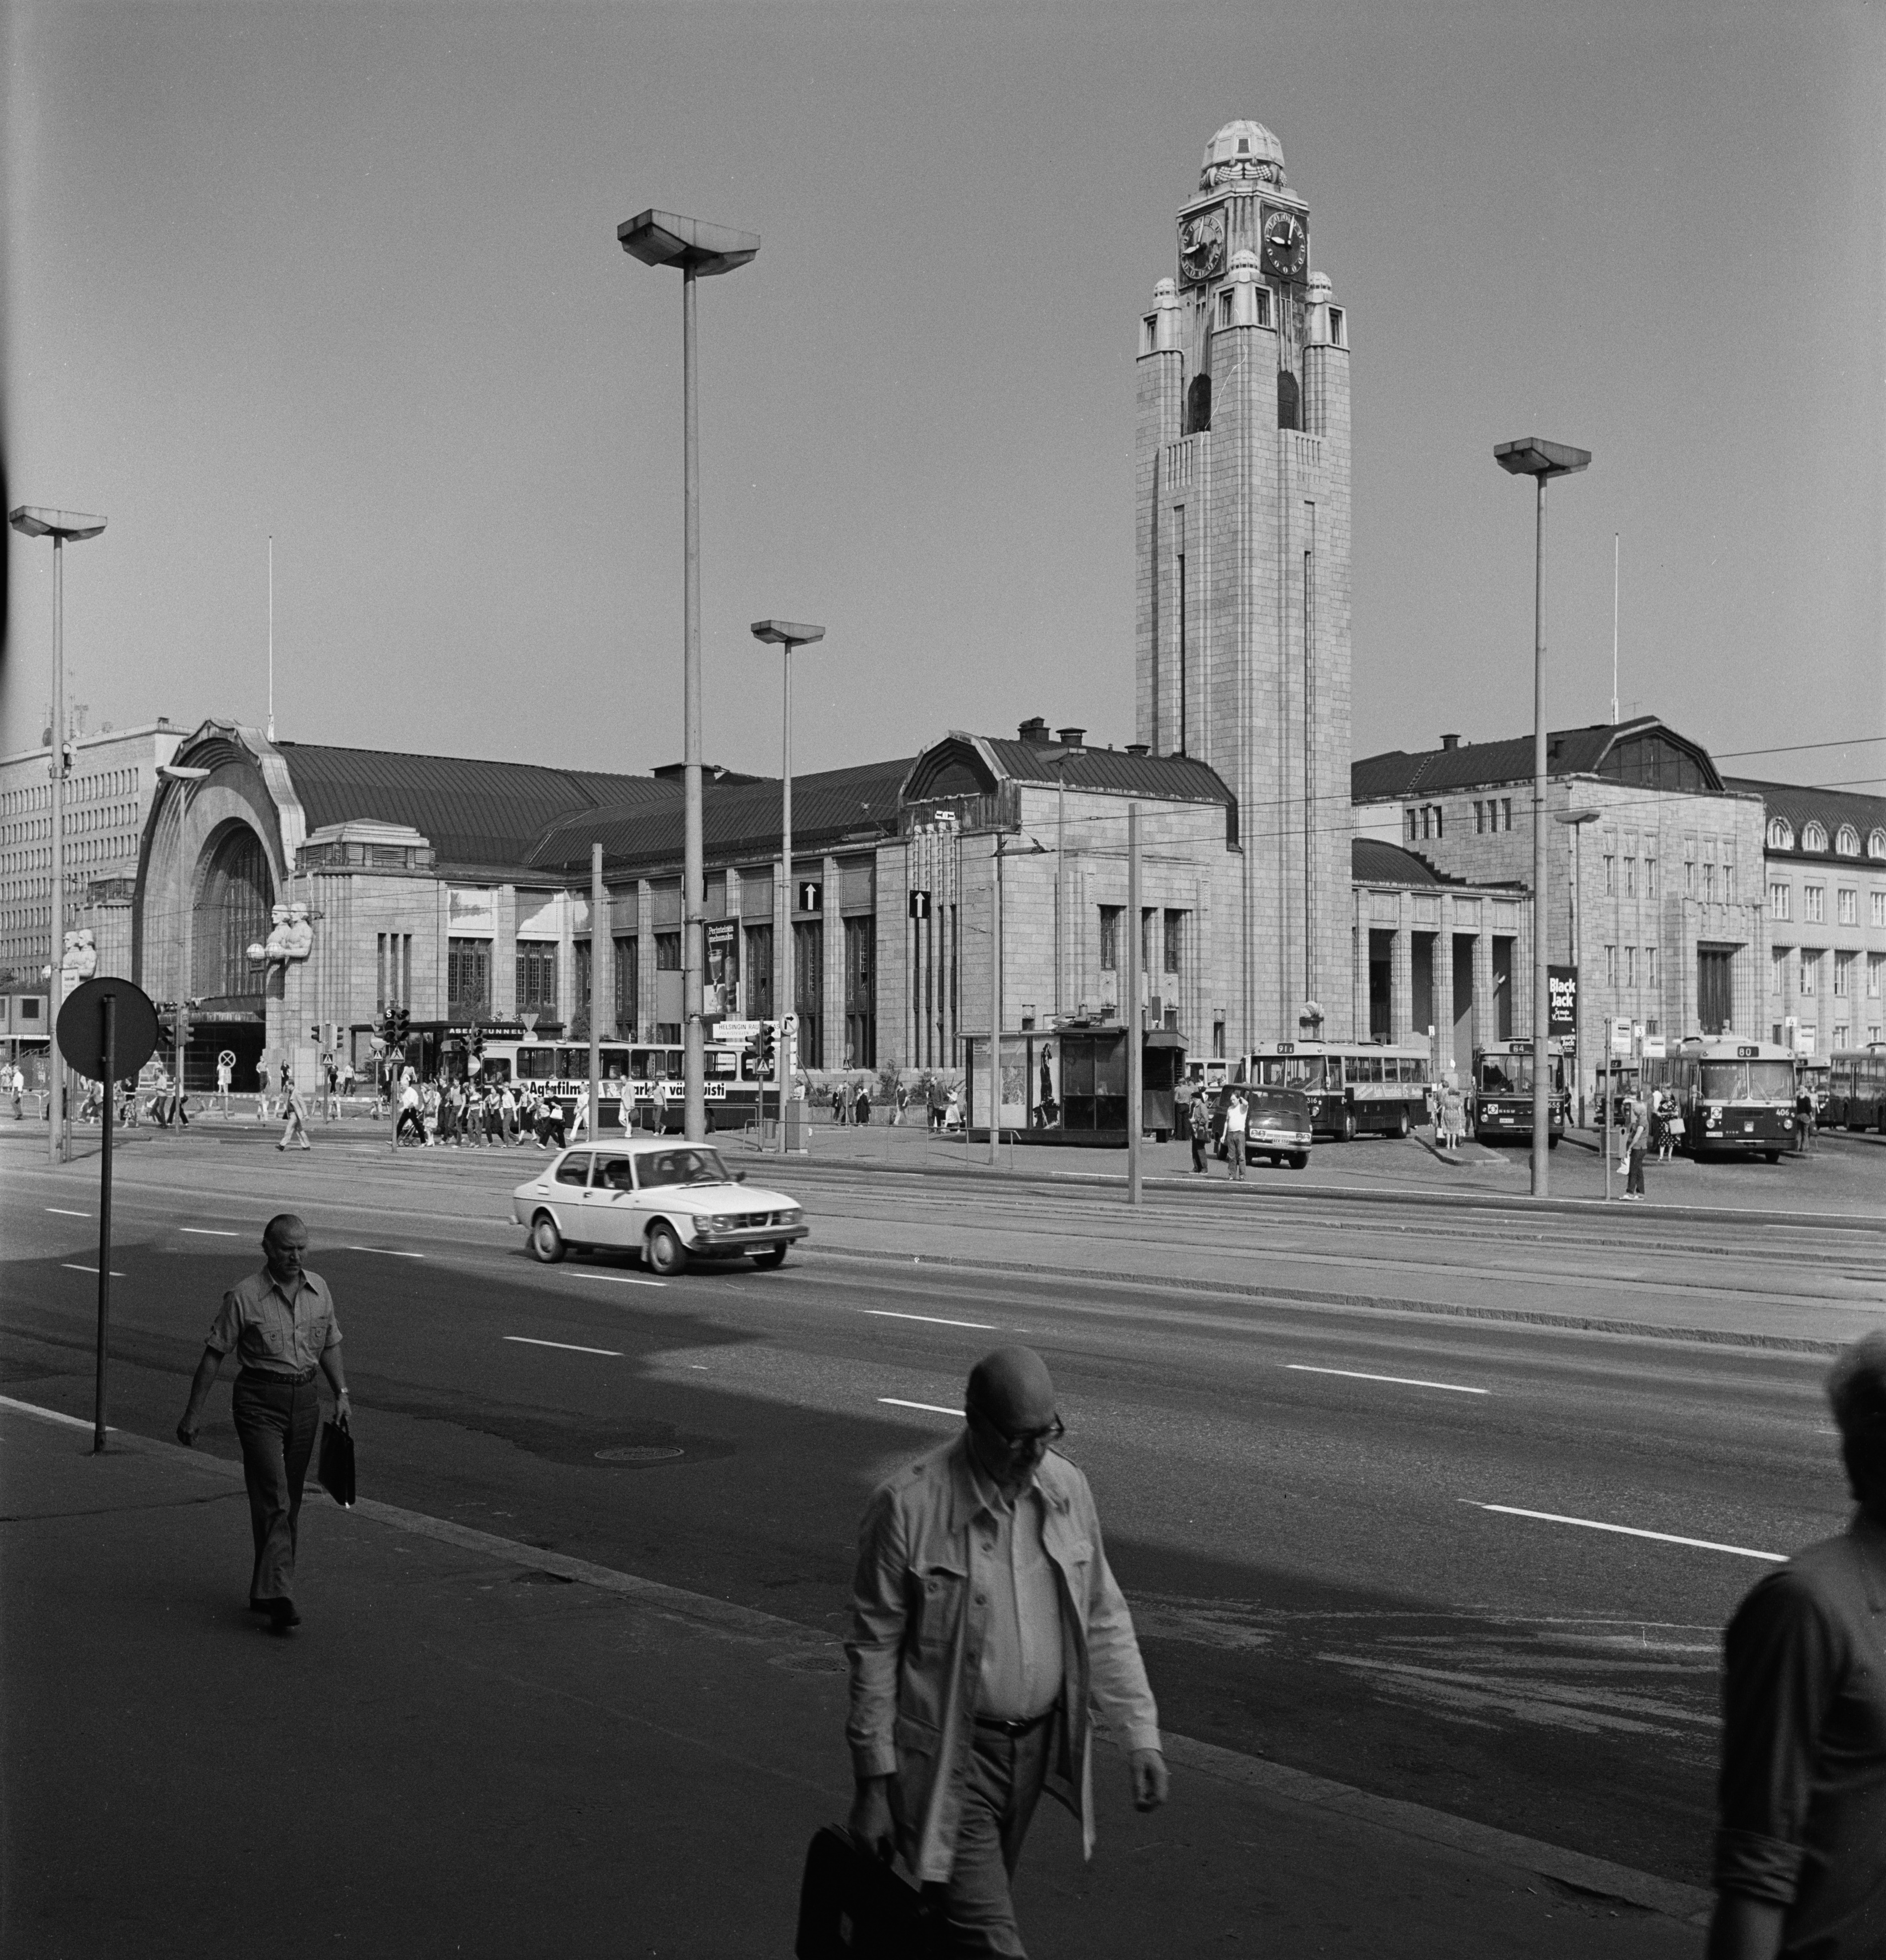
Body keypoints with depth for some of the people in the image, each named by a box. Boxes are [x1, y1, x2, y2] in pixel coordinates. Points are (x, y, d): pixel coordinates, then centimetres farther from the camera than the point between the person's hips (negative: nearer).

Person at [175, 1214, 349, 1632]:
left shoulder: (319, 1290, 5)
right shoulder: (244, 1297, -10)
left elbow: (329, 1345, 17)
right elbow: (214, 1355, -5)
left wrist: (341, 1394, 9)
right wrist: (194, 1412, -4)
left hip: (305, 1399, 5)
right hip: (259, 1402, -5)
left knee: (290, 1501, 11)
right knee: (273, 1500, -14)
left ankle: (267, 1591, 23)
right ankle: (277, 1596, -18)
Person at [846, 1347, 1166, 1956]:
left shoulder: (1067, 1489, -2)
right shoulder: (909, 1507, -17)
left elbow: (1103, 1621, 7)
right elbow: (874, 1649, -10)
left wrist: (1140, 1735, 3)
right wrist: (873, 1784, -8)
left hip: (1038, 1745, 5)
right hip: (948, 1758, -5)